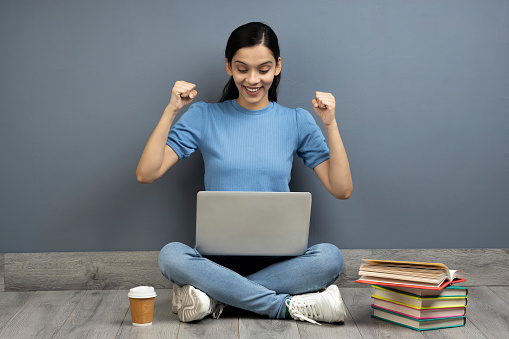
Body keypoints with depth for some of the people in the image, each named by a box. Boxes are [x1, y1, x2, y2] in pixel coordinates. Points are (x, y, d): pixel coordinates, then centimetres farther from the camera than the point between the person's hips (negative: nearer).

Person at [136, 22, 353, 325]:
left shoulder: (297, 121, 8)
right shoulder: (205, 117, 6)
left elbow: (342, 189, 2)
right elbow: (146, 174, -2)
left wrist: (331, 124, -6)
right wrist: (171, 112, -8)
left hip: (278, 258, 1)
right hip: (219, 257, 0)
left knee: (330, 257, -31)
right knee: (171, 255, -33)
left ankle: (216, 295, -22)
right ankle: (292, 306, -26)